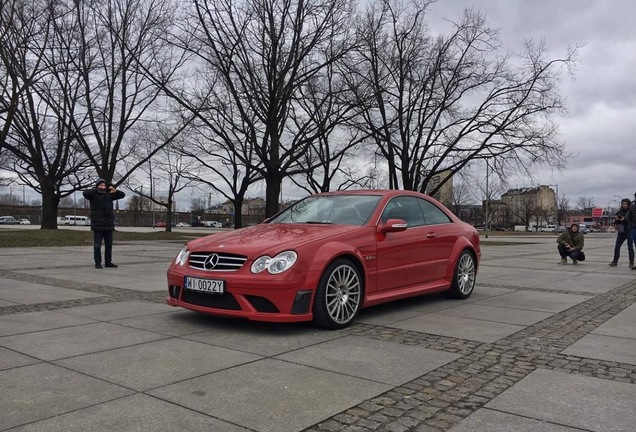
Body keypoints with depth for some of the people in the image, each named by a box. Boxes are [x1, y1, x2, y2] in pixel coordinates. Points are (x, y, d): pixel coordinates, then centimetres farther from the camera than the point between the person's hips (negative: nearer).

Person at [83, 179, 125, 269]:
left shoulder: (109, 195, 11)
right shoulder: (93, 195, 0)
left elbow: (122, 195, 9)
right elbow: (85, 193, -19)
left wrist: (115, 191, -11)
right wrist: (97, 190, -27)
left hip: (109, 225, 4)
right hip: (98, 225, -4)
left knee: (109, 245, 9)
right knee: (97, 245, -3)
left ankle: (108, 262, 17)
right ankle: (98, 263, 3)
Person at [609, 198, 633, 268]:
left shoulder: (631, 211, -4)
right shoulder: (619, 211, 9)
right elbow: (615, 222, 12)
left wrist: (624, 219, -22)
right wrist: (616, 219, -9)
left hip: (629, 231, -4)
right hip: (621, 231, 4)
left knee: (630, 248, -3)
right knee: (617, 247, 4)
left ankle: (631, 263, 4)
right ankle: (615, 261, 12)